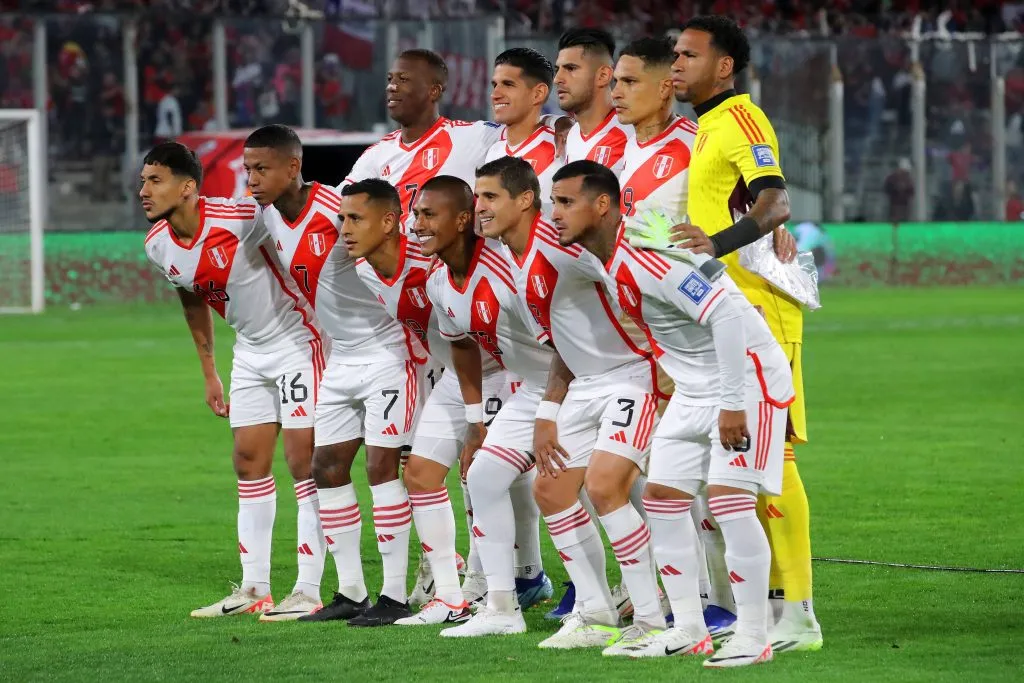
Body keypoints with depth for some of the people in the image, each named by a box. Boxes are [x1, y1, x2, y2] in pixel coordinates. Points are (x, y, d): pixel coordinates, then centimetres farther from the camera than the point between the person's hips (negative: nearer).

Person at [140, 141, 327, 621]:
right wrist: (209, 373, 18)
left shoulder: (239, 218, -28)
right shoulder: (159, 247, -2)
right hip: (249, 353, 8)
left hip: (295, 342, -8)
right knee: (249, 461, 8)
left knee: (304, 461, -8)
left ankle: (308, 590, -5)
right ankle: (254, 589, 14)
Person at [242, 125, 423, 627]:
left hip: (386, 352, -8)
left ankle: (394, 595, -7)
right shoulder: (269, 218, 2)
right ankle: (350, 593, 12)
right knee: (326, 467, 6)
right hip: (340, 358, 9)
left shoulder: (339, 212, -22)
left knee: (382, 464, -11)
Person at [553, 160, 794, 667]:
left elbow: (726, 313, -31)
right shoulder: (603, 263, 2)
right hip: (694, 388, 10)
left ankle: (754, 637, -9)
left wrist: (733, 403, -28)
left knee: (727, 499, -16)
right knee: (662, 496, 7)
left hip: (748, 378, -10)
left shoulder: (643, 257, -27)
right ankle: (688, 630, 14)